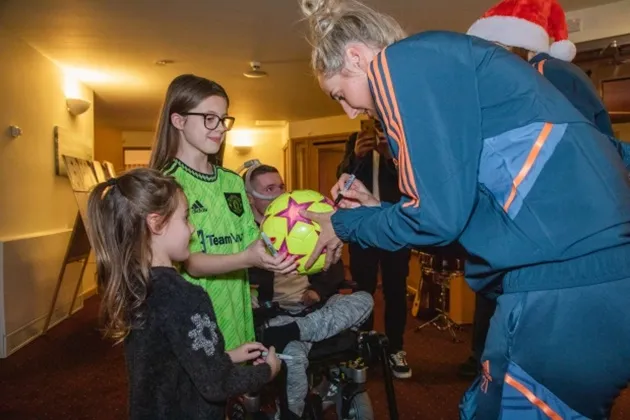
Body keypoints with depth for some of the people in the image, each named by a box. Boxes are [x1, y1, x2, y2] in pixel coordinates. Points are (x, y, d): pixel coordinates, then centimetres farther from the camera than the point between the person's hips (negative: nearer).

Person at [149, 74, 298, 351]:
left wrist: (282, 252, -13)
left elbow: (251, 242, 6)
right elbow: (189, 262, -19)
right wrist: (247, 259, -33)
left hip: (236, 311, 6)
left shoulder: (233, 182, 9)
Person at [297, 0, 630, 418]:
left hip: (565, 279, -10)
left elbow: (438, 214, -13)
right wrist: (374, 210, 23)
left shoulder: (404, 62, -7)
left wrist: (346, 225, 4)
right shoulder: (439, 63, 20)